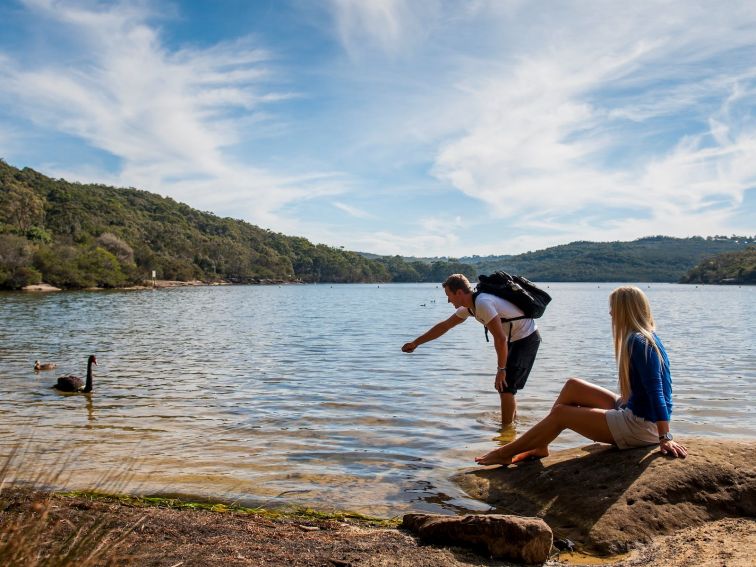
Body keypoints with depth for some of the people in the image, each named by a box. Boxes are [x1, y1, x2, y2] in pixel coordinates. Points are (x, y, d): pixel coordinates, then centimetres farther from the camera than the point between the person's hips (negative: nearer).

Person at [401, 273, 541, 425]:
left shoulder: (482, 303, -28)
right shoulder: (468, 306, 2)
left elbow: (500, 339, -29)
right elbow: (444, 326, 11)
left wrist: (501, 369, -20)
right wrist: (415, 343, 14)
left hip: (527, 338, -9)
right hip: (516, 339, 9)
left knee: (505, 387, -9)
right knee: (503, 384, 18)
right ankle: (513, 422, 33)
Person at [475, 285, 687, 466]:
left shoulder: (640, 343, -22)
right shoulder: (646, 337, 9)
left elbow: (656, 392, -27)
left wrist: (665, 438, -29)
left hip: (641, 426, -10)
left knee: (560, 413, -6)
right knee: (573, 386, 9)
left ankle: (506, 452, 7)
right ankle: (539, 446, 12)